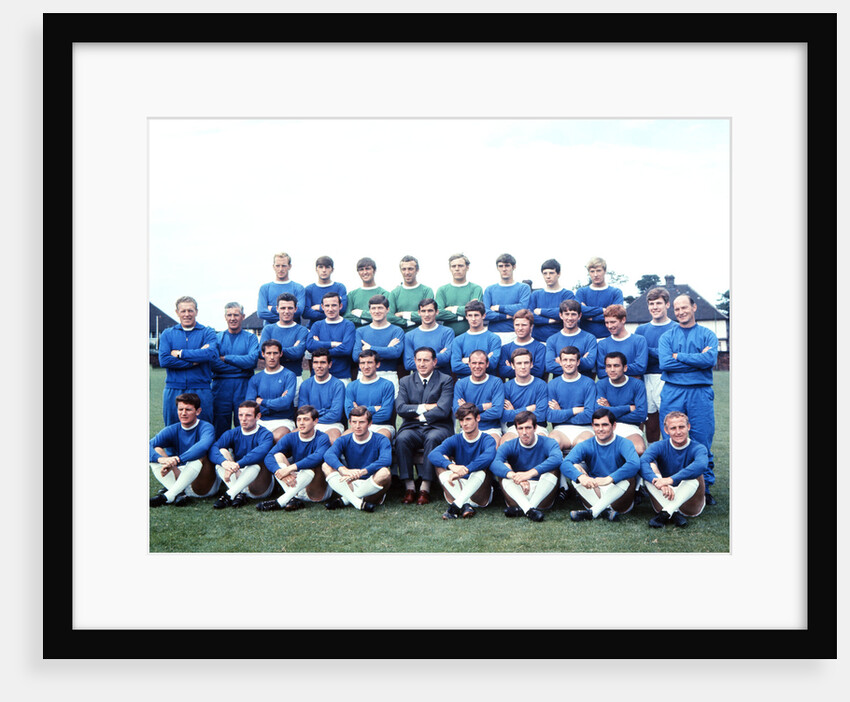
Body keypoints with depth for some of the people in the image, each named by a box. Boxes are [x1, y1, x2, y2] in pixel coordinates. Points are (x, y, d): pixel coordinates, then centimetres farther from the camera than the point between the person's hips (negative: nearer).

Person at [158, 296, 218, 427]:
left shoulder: (207, 332, 6)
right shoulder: (167, 334, 10)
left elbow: (212, 353, -14)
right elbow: (164, 360, -5)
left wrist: (180, 353, -9)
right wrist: (194, 361, -11)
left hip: (201, 391, -1)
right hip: (173, 390, 1)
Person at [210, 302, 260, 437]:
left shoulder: (250, 338, 9)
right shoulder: (217, 338, 11)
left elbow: (252, 360, -8)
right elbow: (213, 363, -4)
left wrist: (226, 358, -6)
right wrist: (241, 365, -8)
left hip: (244, 386, -1)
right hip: (221, 386, 1)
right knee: (220, 427, 1)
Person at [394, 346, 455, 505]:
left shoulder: (446, 380, 4)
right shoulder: (405, 381, 14)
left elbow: (443, 410, -10)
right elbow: (400, 408, -2)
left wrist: (419, 415, -4)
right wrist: (424, 407, -9)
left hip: (438, 427, -2)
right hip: (412, 428, 2)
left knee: (432, 439, -36)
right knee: (401, 439, -30)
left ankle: (425, 488, -30)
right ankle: (409, 488, -26)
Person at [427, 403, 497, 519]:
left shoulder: (487, 439, -4)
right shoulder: (455, 440, 3)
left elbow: (489, 456, -30)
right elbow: (432, 454, -17)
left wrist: (465, 470, -41)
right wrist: (452, 466, -37)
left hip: (480, 493, -2)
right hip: (456, 490, 3)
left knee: (482, 466, -26)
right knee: (442, 460, -15)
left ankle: (455, 506, -37)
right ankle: (465, 506, -32)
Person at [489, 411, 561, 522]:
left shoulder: (548, 443, -2)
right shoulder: (509, 446, 0)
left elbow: (557, 458, -28)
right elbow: (494, 463, -23)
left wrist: (530, 473, -41)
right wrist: (514, 476, -43)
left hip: (542, 495, -1)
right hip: (517, 495, 1)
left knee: (552, 469, -24)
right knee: (504, 467, -21)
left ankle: (521, 510, -30)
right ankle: (529, 510, -37)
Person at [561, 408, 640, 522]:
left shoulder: (623, 444, -6)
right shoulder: (585, 446, 1)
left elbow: (635, 464, -28)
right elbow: (565, 464, -18)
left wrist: (609, 478, -41)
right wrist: (581, 477, -39)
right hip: (594, 494, 2)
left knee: (629, 477, -30)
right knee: (575, 468, -18)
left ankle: (591, 512, -32)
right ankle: (607, 511, -31)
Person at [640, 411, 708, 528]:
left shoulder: (698, 448, -9)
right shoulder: (659, 447, -3)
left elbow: (701, 465, -35)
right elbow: (642, 462, -25)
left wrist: (671, 479, -46)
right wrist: (659, 482, -45)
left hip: (689, 502, -1)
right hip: (664, 499, 2)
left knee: (695, 474, -27)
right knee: (650, 466, -19)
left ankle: (665, 514, -35)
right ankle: (674, 514, -34)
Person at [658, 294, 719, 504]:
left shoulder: (708, 335, 9)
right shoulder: (667, 336, 11)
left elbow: (710, 359, -10)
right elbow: (664, 363, -6)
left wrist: (679, 356, -7)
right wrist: (697, 359, -6)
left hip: (700, 393, -1)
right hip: (672, 393, 1)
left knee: (702, 443, 0)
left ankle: (705, 488, 9)